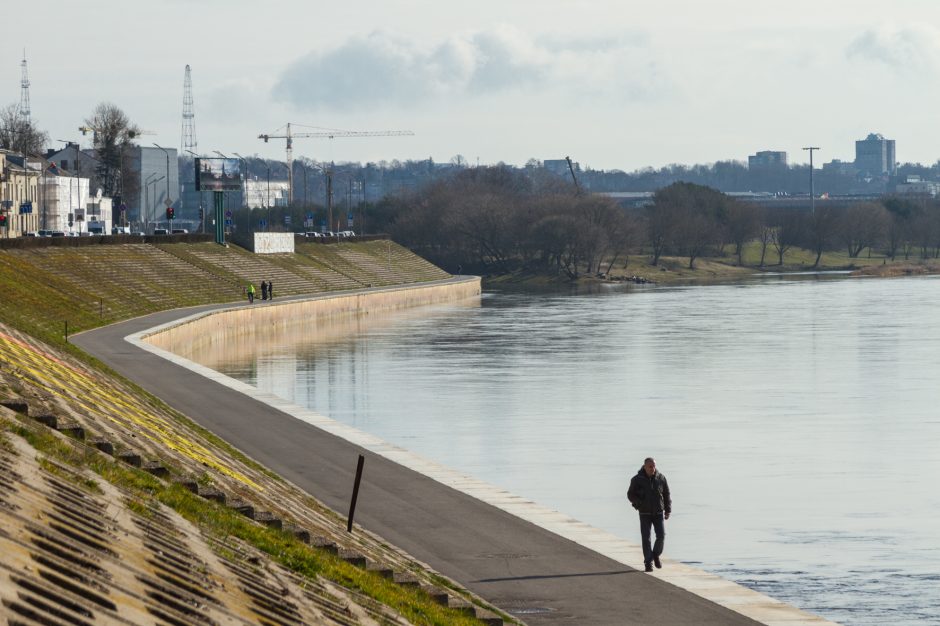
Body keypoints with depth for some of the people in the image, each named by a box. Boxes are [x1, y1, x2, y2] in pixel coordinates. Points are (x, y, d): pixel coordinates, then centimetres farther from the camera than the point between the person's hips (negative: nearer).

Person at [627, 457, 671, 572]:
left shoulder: (661, 478, -1)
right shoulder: (637, 480, -6)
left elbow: (667, 495, 6)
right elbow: (630, 495, 0)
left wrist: (668, 510, 2)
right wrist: (640, 503, -17)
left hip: (658, 513, 1)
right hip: (645, 514, -1)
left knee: (661, 536, -8)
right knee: (646, 538, -4)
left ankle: (656, 555, 19)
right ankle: (648, 563, 4)